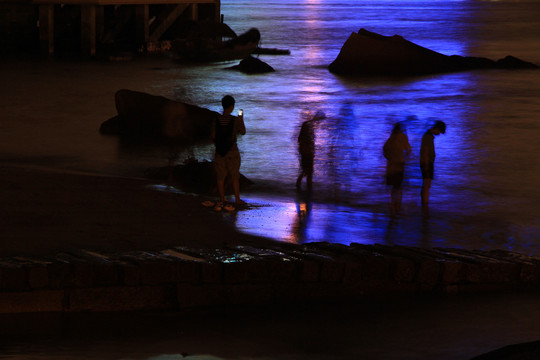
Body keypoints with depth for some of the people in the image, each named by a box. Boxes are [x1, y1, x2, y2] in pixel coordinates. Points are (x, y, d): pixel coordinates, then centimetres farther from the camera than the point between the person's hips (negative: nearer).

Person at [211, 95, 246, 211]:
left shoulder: (216, 120, -9)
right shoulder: (235, 121, -16)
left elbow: (213, 137, -1)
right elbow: (243, 132, 2)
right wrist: (241, 120, 18)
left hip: (219, 152, 2)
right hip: (232, 153, -2)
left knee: (220, 177, 11)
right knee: (235, 177, 12)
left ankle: (222, 200, 16)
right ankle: (237, 200, 23)